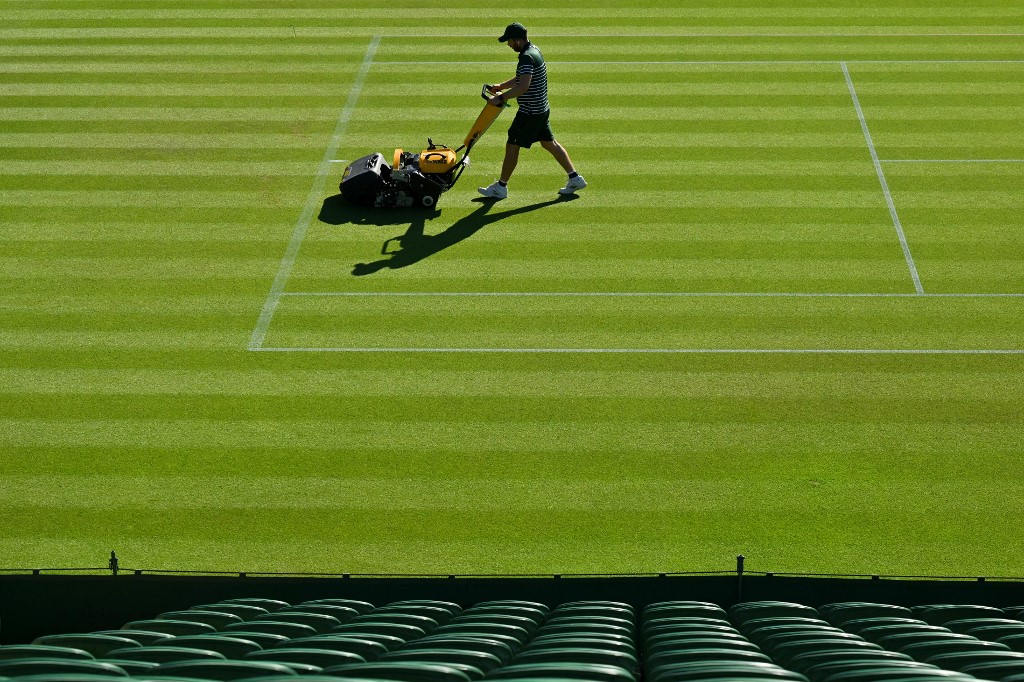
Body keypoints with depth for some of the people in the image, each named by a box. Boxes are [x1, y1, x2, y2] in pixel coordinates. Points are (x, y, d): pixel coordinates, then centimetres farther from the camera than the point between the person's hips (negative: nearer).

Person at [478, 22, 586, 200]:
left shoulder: (527, 58, -24)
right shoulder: (533, 50, 9)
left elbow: (523, 86, -35)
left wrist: (501, 98, -29)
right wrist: (501, 86, 15)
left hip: (530, 112, -10)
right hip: (541, 109, 10)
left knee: (512, 145, 0)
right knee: (549, 143, 17)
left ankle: (501, 187, 9)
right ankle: (575, 178, 20)